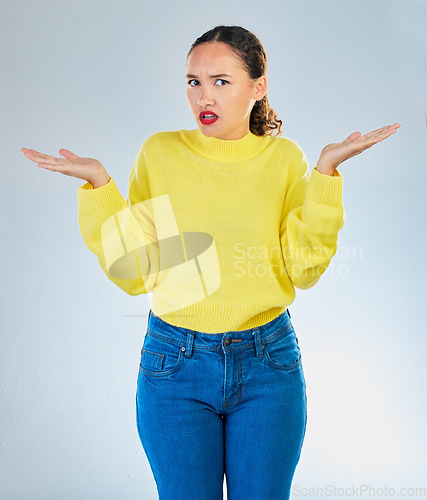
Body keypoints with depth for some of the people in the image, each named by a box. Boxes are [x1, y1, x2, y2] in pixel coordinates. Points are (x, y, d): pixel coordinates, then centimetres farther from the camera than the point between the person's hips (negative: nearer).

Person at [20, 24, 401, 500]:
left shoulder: (284, 158, 0)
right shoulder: (159, 152, -3)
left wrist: (326, 171, -12)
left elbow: (303, 270, -7)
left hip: (269, 361, 1)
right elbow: (134, 274, -5)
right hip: (175, 363, 0)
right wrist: (99, 184, -13)